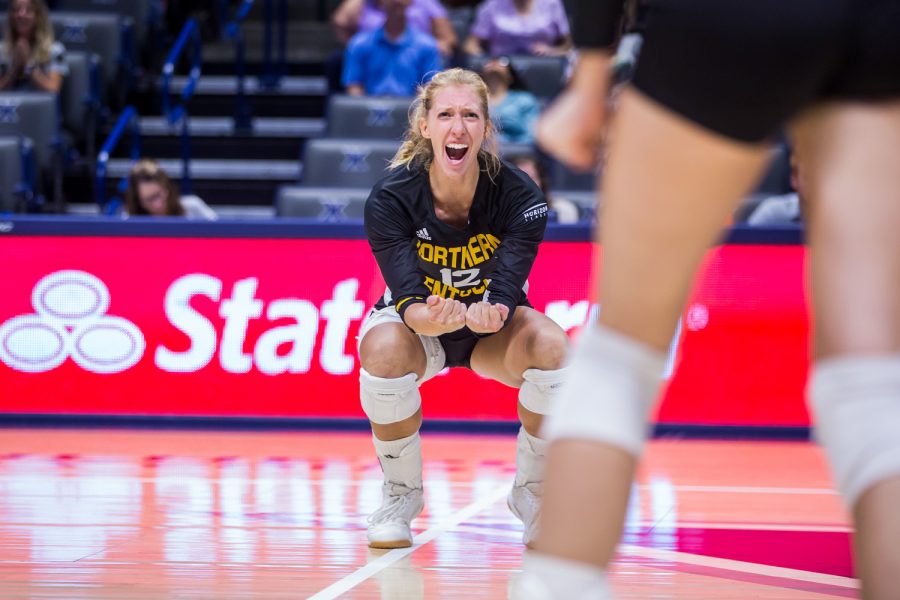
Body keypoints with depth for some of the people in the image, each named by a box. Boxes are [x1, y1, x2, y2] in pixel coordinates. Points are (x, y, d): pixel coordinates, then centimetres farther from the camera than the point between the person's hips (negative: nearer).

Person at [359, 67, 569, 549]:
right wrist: (434, 317, -56)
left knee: (551, 346, -32)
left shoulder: (519, 196, -24)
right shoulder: (390, 198, -25)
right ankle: (401, 493, -9)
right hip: (418, 321, -1)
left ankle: (532, 492, -7)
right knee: (384, 351, -36)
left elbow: (507, 291, -29)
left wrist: (488, 313, -55)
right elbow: (408, 300, -30)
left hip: (492, 329, 1)